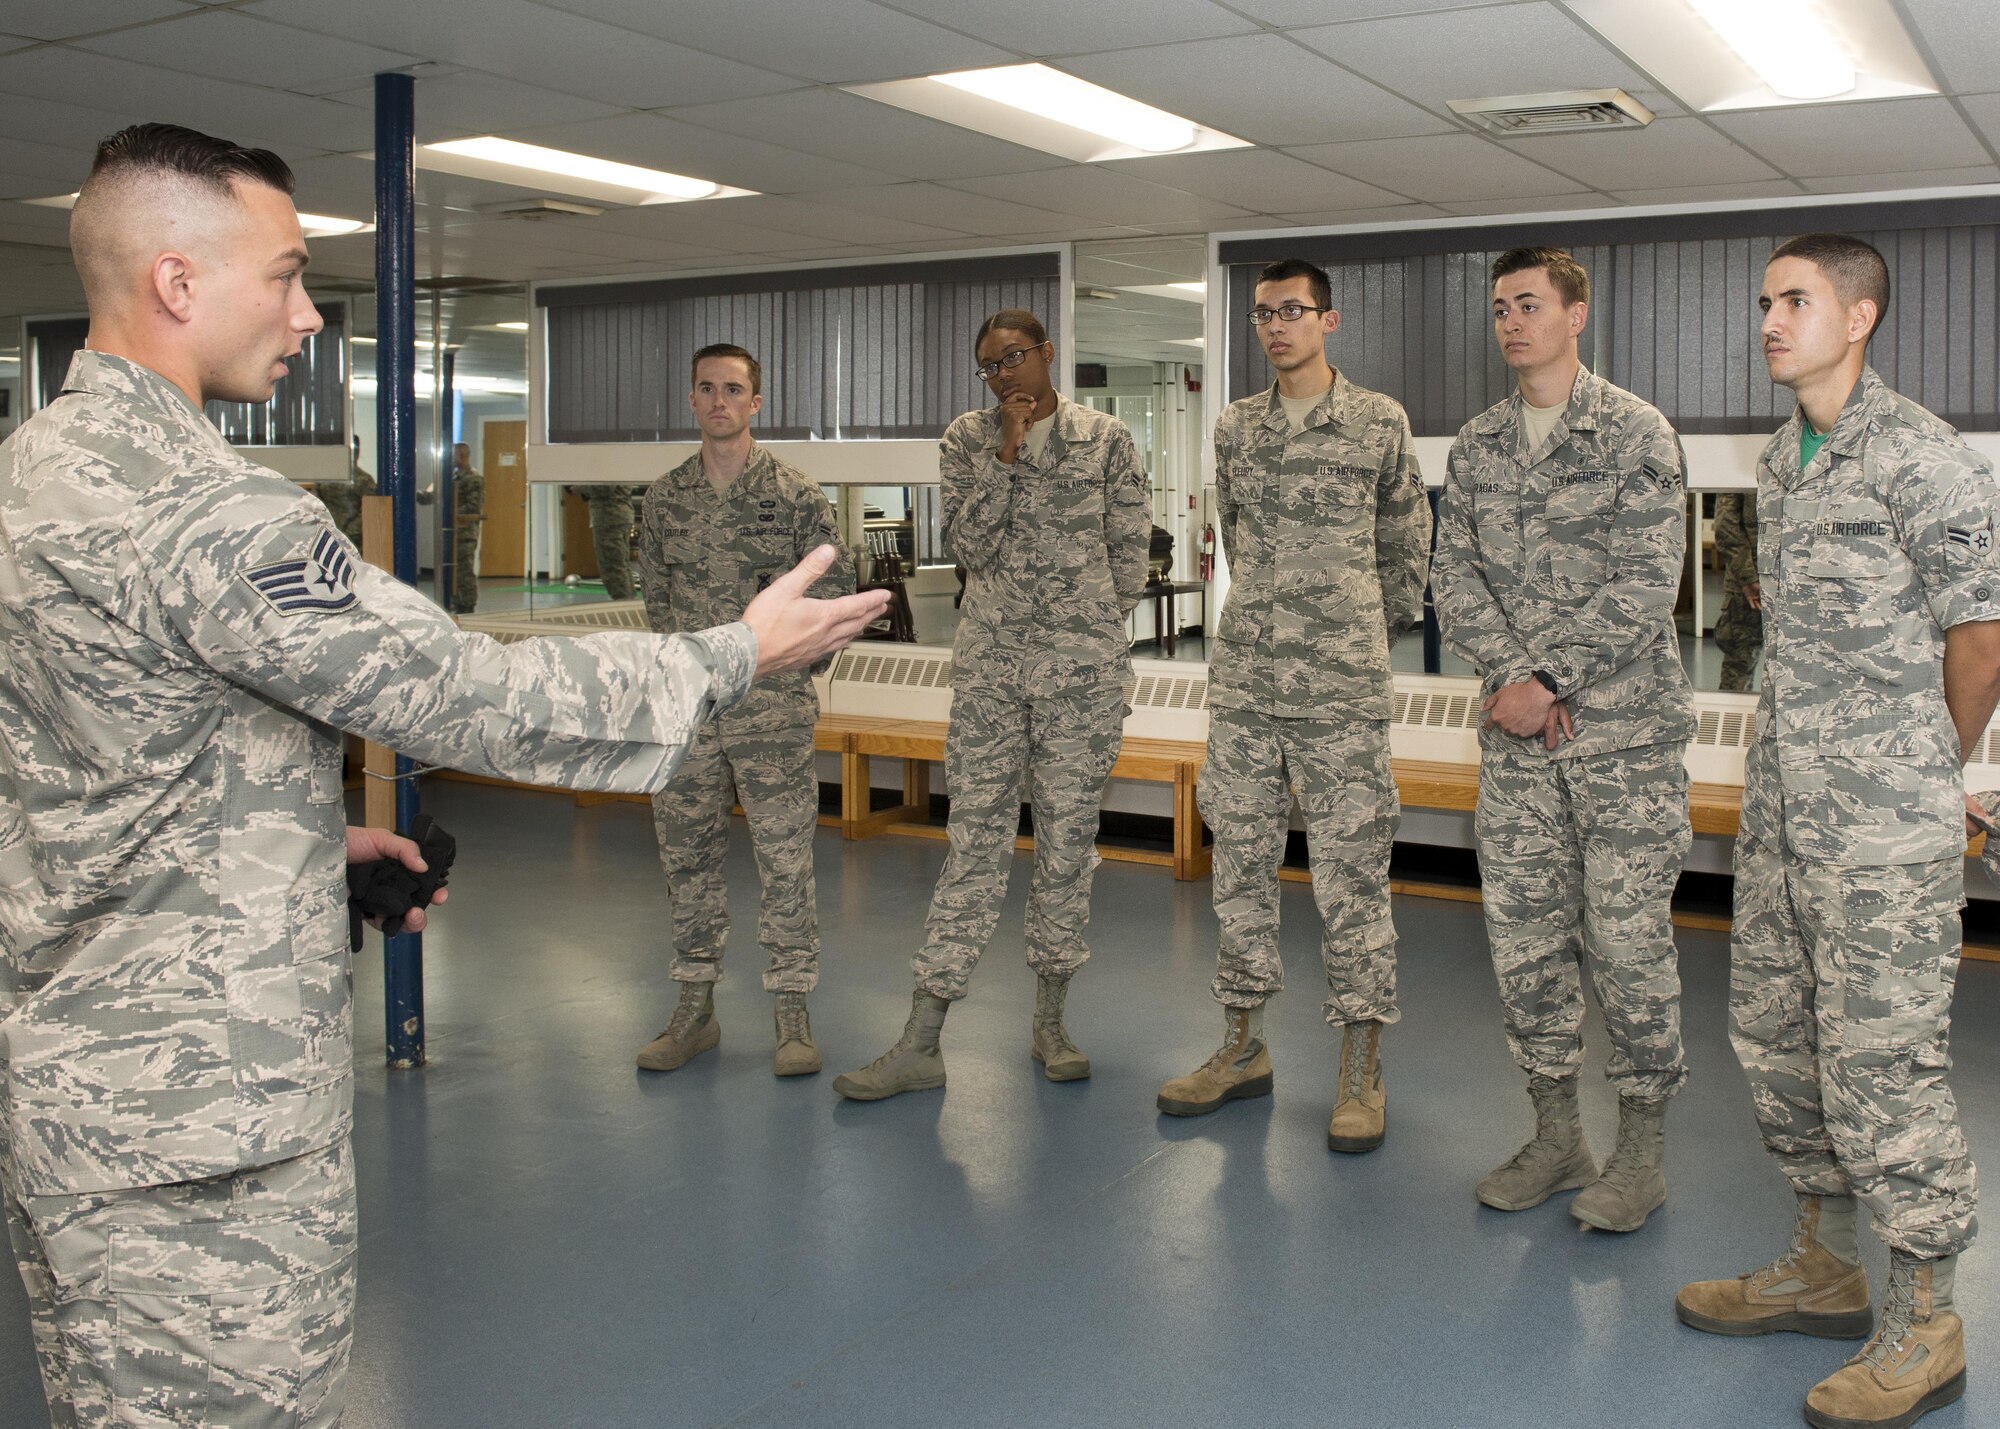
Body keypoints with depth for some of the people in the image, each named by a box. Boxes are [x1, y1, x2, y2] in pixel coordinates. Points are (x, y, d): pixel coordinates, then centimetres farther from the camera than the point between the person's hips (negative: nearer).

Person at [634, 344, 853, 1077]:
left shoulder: (794, 492, -3)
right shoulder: (665, 496, 8)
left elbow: (836, 588, 0)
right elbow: (654, 589, 17)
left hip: (771, 707, -4)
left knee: (785, 859, -1)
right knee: (688, 856, 9)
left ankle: (792, 1014, 10)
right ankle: (696, 1008, 21)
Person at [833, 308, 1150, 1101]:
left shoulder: (1106, 439, 3)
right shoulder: (967, 440, 7)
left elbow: (1131, 551, 8)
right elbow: (969, 546, -4)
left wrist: (1091, 625, 10)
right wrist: (1006, 451, -10)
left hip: (1082, 666, -1)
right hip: (989, 663, 1)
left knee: (1068, 836, 5)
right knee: (975, 836, -1)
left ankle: (1050, 1022, 20)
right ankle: (920, 1043, 2)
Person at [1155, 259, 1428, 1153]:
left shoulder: (1379, 422, 2)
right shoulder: (1235, 429, 11)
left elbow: (1406, 545, 10)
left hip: (1343, 687, -4)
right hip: (1242, 680, 4)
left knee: (1349, 871, -2)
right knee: (1240, 862, 8)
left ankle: (1361, 1073, 8)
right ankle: (1243, 1049, 21)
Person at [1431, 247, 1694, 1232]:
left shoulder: (1636, 433, -4)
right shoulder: (1476, 446, 11)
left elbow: (1647, 587, -11)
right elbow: (1455, 577, 5)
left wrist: (1549, 681, -15)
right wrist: (1510, 676, -10)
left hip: (1625, 728, -4)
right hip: (1516, 737, 5)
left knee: (1626, 935, -1)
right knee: (1523, 931, 8)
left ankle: (1642, 1150, 14)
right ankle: (1555, 1136, 22)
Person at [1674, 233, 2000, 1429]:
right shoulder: (1783, 458, 13)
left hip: (1883, 829, -8)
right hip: (1783, 807, 9)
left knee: (1881, 1062, -3)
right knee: (1776, 1035, 15)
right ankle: (1825, 1269, 31)